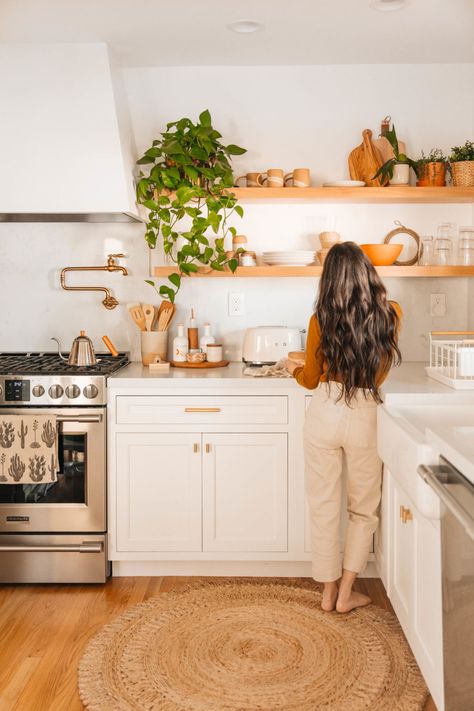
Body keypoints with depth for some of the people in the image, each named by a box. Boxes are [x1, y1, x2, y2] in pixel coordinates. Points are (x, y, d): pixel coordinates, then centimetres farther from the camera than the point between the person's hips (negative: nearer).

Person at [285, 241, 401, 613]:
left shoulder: (321, 319, -8)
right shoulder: (391, 314, -5)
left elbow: (311, 380, 4)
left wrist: (295, 368, 26)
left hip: (324, 415, 0)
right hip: (364, 419, 0)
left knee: (324, 508, 12)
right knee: (364, 511, 18)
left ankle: (329, 591, 24)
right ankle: (346, 593, 20)